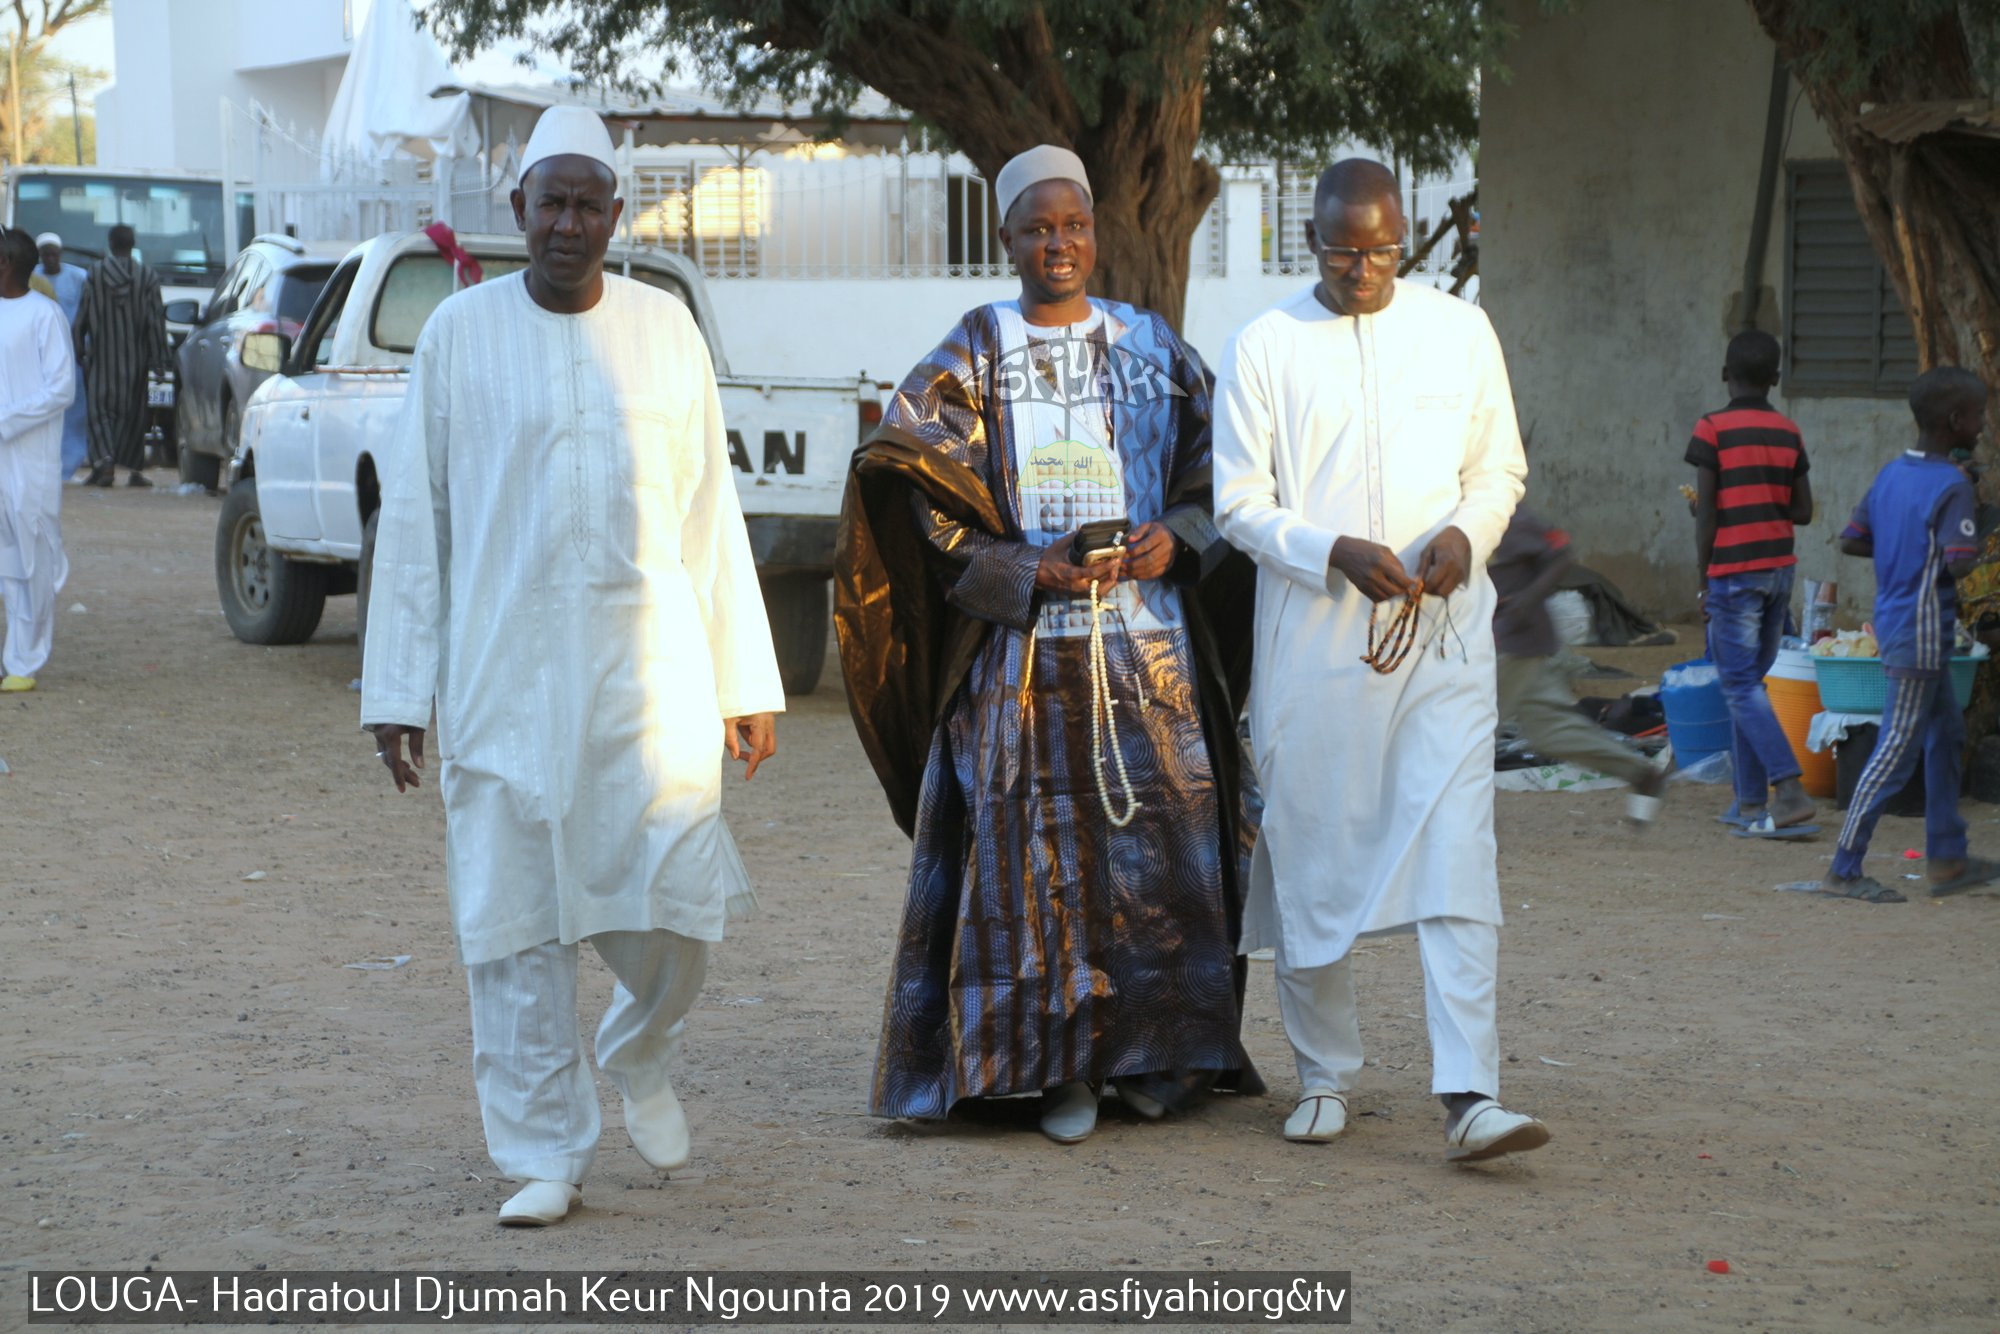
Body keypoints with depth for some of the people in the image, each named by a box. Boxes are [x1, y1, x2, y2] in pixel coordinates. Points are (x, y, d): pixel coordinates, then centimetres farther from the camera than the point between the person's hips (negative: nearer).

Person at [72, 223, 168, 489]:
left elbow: (81, 318, -1)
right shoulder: (147, 277, -5)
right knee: (132, 412, 9)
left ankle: (104, 459, -19)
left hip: (101, 358, -1)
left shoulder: (94, 274, -5)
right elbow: (155, 321, -5)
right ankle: (133, 469, 10)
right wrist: (158, 358, 0)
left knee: (100, 408, 2)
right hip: (134, 358, 1)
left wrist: (78, 349, 10)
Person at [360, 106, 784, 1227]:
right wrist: (399, 690, 0)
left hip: (648, 664, 1)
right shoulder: (461, 333, 2)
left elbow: (711, 512, 9)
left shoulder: (665, 329, 6)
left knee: (674, 890, -7)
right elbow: (416, 514, 4)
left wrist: (746, 683, 6)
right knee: (516, 919, -1)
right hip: (504, 672, -1)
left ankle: (641, 1059, 24)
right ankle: (547, 1156, 10)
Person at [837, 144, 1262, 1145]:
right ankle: (1061, 1069, 0)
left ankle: (1155, 1051, 9)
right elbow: (921, 482, -4)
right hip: (1023, 649, -2)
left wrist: (1174, 536, -9)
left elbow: (1215, 474, 12)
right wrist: (1024, 566, -15)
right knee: (1039, 848, -5)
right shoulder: (971, 355, 4)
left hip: (1147, 642, 2)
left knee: (1156, 835, -2)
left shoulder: (1152, 347, 12)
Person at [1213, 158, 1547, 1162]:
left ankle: (1468, 1096, -16)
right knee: (1309, 863, 6)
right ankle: (1326, 1076, 22)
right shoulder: (1263, 348, 1)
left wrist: (1466, 532, -8)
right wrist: (1337, 554, -17)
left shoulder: (1460, 332, 7)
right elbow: (1241, 505, 0)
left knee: (1456, 855, -11)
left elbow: (1500, 466, 14)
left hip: (1443, 637, 0)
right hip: (1311, 642, 0)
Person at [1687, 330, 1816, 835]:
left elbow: (1707, 514, -10)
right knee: (1750, 680, 14)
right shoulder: (1788, 433, 7)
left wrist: (1703, 582, -4)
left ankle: (1790, 789, -20)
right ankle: (1750, 801, 14)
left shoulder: (1712, 431, -9)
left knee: (1742, 685, -6)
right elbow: (1802, 510, 8)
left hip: (1734, 571, -6)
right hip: (1779, 567, 6)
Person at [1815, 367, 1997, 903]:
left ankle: (1947, 859, 25)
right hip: (1922, 632, -9)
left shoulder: (1890, 474, 7)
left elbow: (1851, 540, 11)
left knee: (1946, 736, 19)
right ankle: (1843, 870, -2)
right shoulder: (1952, 486, -18)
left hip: (1893, 618, 9)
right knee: (1897, 752, -4)